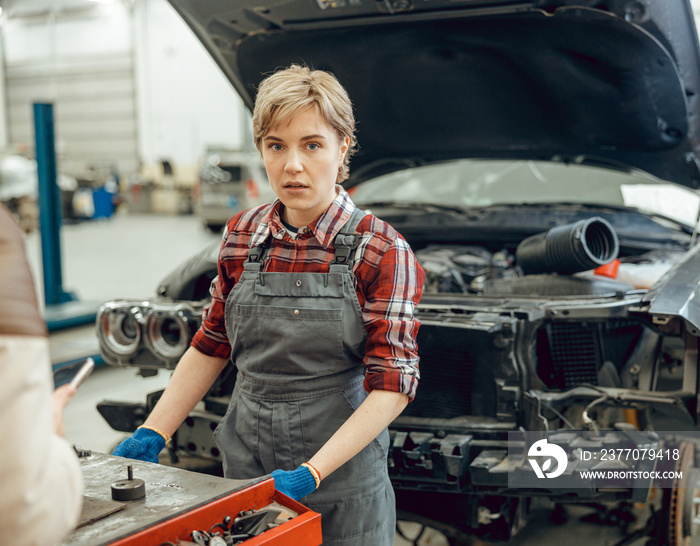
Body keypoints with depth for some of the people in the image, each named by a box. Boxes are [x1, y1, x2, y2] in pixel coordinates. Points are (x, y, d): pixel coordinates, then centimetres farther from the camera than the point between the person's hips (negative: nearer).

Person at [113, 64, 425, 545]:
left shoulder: (381, 251, -12)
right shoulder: (243, 236, 1)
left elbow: (393, 384, -16)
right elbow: (211, 346, 11)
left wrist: (310, 473, -24)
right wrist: (152, 435, 4)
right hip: (245, 471, 3)